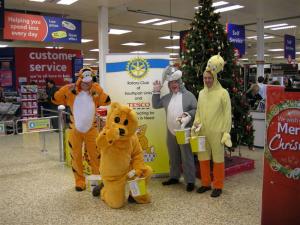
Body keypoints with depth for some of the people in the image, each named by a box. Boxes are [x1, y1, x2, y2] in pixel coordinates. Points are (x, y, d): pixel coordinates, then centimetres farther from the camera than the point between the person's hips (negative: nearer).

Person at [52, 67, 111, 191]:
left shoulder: (95, 93, -3)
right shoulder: (71, 92, -7)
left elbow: (107, 101, -14)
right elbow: (55, 99, -9)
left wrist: (98, 89, -19)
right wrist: (66, 88, -21)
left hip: (91, 130, 1)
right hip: (75, 130, -1)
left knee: (95, 155, 10)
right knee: (76, 156, 9)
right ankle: (80, 181, 23)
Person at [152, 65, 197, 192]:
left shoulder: (188, 95, -3)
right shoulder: (167, 97, 12)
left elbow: (197, 110, -4)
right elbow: (155, 105, 13)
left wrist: (188, 114, -21)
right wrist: (156, 92, 6)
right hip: (171, 132, 6)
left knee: (187, 157, -1)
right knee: (173, 157, 16)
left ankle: (190, 181, 8)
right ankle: (174, 177, 31)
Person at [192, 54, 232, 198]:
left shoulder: (223, 93, -6)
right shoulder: (201, 93, 10)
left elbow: (227, 114, -6)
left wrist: (226, 132, -10)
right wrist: (196, 124, 4)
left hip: (216, 132, -5)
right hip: (202, 132, 5)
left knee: (218, 159, 4)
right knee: (203, 158, 12)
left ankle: (218, 186, 17)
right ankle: (206, 183, 27)